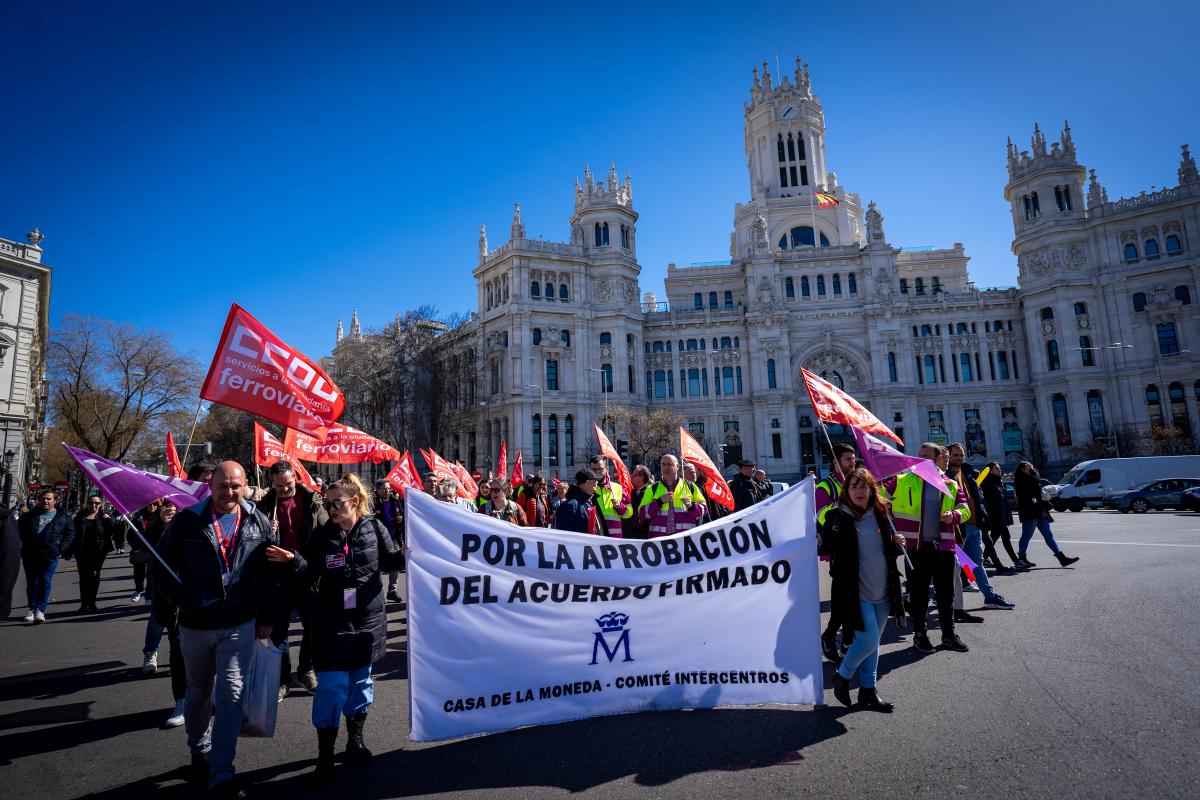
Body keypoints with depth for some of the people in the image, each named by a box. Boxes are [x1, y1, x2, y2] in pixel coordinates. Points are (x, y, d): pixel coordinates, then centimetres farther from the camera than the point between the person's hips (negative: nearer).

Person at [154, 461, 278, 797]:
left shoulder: (258, 523, -4)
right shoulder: (187, 521, -6)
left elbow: (270, 573, 2)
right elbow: (162, 567, 0)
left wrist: (267, 618, 2)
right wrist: (184, 601, -12)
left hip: (239, 624, -1)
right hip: (195, 625, 1)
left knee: (231, 696, -2)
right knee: (199, 693, 19)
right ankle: (200, 751, 43)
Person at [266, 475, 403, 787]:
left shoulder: (374, 528, -5)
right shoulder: (321, 535, -4)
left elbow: (389, 562, 3)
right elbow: (311, 575, -2)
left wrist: (405, 554, -17)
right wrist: (293, 560, -19)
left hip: (368, 617, 1)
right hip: (332, 621, -1)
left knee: (361, 680, 14)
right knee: (332, 685, -1)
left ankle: (355, 738, 34)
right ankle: (325, 755, 14)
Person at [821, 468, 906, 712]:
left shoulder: (881, 514, 8)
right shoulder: (837, 516, -8)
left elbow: (891, 549, 18)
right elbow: (827, 546, -15)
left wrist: (897, 543, -3)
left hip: (883, 591, 6)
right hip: (855, 591, -6)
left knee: (873, 642, 14)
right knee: (868, 640, -9)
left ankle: (867, 690, 28)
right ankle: (842, 675, 17)